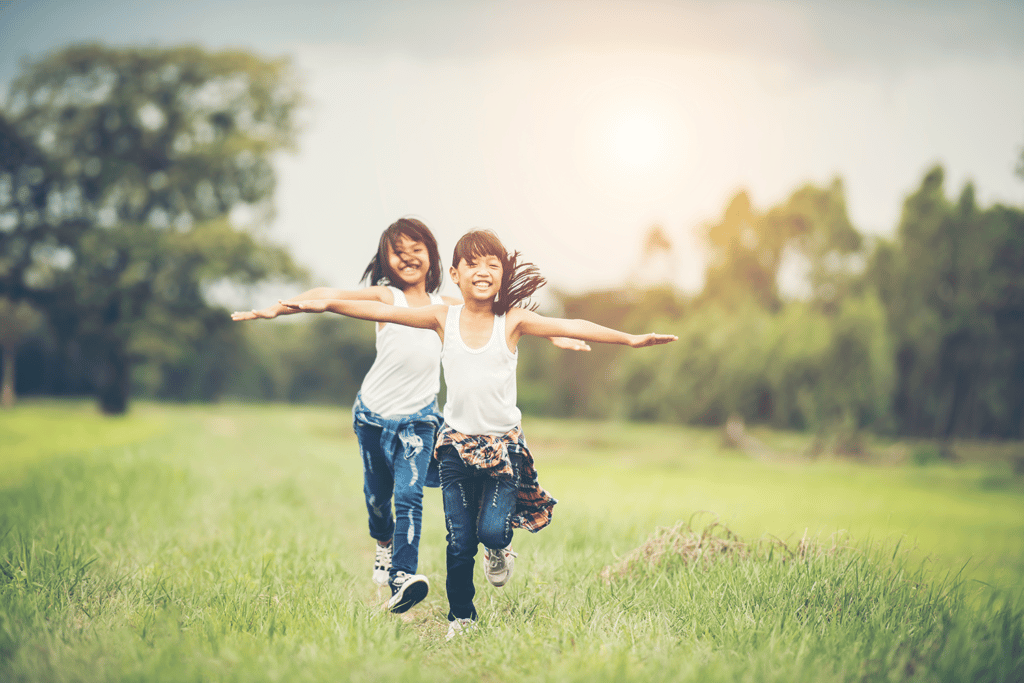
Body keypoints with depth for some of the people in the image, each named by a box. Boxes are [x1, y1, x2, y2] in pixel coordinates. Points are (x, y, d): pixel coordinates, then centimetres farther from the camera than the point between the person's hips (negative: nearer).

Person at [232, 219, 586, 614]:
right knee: (376, 494, 14)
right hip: (373, 414, 0)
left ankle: (402, 577, -20)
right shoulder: (385, 298, -8)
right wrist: (277, 309, -31)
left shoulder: (446, 307, 2)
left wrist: (554, 336, 5)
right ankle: (384, 544, 45)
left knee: (409, 494, -16)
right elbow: (328, 296, -19)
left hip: (419, 418, 0)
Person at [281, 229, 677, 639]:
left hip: (504, 443, -1)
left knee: (492, 530, -14)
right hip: (457, 443, 1)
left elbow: (570, 327, -17)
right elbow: (382, 311, -8)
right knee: (460, 542, 2)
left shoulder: (512, 320, -7)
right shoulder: (444, 319, -3)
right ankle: (460, 616, 22)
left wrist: (630, 339, -26)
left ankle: (499, 548, 24)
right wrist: (326, 305, -17)